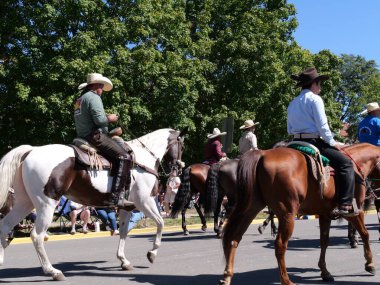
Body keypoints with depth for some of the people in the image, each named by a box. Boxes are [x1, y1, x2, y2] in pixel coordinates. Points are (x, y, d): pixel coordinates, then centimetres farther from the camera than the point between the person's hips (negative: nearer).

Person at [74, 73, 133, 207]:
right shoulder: (93, 97, -8)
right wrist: (110, 118, -1)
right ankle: (116, 197, -24)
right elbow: (99, 119, -20)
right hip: (96, 136, -11)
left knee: (118, 155, 20)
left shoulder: (80, 100, 23)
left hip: (83, 137, 11)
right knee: (124, 157, -15)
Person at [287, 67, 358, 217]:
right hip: (313, 141, -8)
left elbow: (290, 129, 20)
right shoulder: (314, 99, -5)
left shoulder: (292, 103, 19)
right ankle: (345, 205, -18)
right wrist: (332, 143, -4)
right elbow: (322, 125, -12)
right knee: (346, 163, -7)